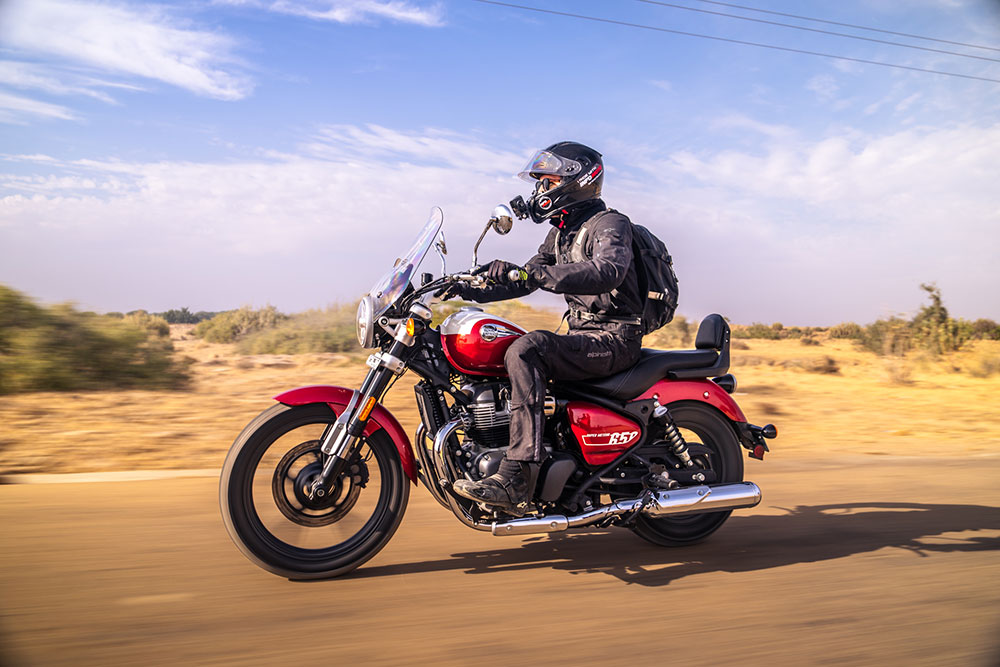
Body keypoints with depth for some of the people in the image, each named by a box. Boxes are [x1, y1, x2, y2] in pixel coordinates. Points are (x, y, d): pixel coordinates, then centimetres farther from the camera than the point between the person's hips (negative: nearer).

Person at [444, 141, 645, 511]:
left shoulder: (610, 224, -10)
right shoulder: (561, 232, 18)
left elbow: (608, 271, -32)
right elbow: (528, 278, 22)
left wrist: (534, 273, -41)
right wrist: (471, 290, 7)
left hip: (613, 339, -9)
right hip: (583, 335, 10)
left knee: (526, 350, -32)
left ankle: (516, 477, -35)